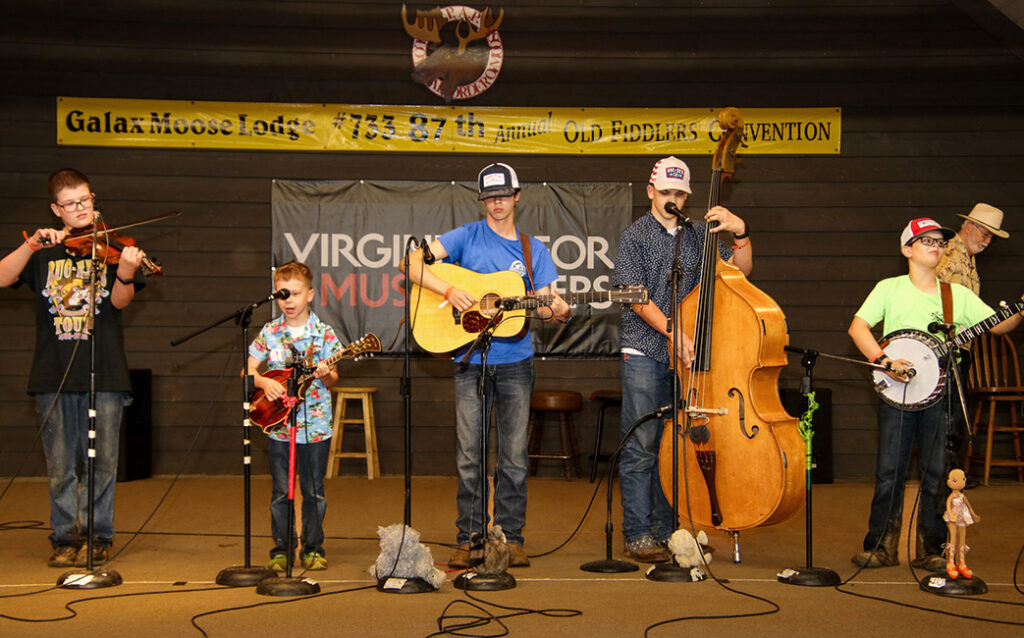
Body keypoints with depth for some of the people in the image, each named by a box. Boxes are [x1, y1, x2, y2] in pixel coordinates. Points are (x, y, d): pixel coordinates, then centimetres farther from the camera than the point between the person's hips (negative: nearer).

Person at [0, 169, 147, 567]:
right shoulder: (45, 251, 11)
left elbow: (120, 302, -6)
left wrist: (125, 274, -27)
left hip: (104, 372, -1)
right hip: (54, 373, 2)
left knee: (101, 460, 1)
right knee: (60, 463, 6)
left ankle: (97, 537, 12)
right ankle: (66, 538, 16)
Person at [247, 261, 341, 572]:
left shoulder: (323, 332, 0)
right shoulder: (270, 332, 3)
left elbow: (332, 380, 2)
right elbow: (248, 370, 5)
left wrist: (325, 374, -20)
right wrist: (264, 382, -14)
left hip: (316, 425, -1)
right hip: (278, 425, 1)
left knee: (314, 492, 6)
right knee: (281, 492, 5)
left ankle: (313, 549, 18)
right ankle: (281, 550, 15)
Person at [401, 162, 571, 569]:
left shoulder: (533, 250, 11)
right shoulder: (468, 237, 3)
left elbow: (545, 303, 8)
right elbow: (411, 262, -5)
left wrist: (557, 311, -15)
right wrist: (449, 290, -18)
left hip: (515, 361, 2)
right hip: (471, 361, -1)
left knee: (514, 456, 4)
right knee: (469, 456, 2)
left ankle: (511, 539, 13)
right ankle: (468, 540, 10)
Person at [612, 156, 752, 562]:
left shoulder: (699, 235, 12)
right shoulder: (634, 237, 1)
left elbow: (740, 269, 8)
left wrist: (741, 233, -9)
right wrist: (675, 333, -18)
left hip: (685, 356, 4)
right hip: (644, 353, -4)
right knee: (640, 446, -5)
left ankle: (666, 530, 18)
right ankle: (638, 534, 1)